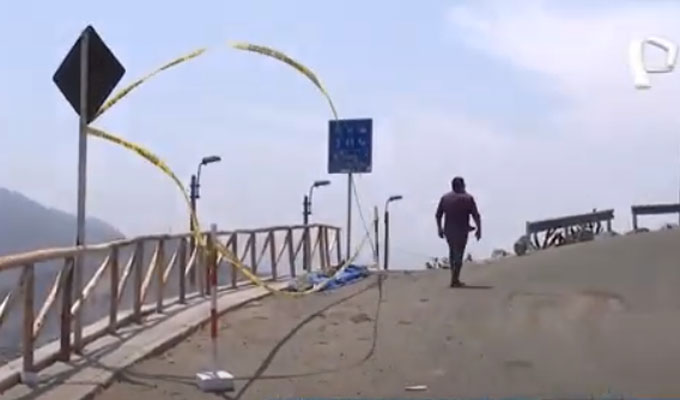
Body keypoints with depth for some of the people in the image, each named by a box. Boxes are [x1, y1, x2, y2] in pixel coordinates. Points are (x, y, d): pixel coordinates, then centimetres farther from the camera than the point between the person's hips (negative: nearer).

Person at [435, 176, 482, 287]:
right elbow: (476, 216, -12)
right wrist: (479, 229, -4)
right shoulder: (468, 198, -9)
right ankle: (455, 280, 2)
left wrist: (439, 228, 13)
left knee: (453, 252, 21)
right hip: (461, 232, -4)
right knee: (458, 255, 3)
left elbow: (438, 215, 4)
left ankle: (454, 277, 23)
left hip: (448, 231, 4)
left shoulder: (445, 198, 0)